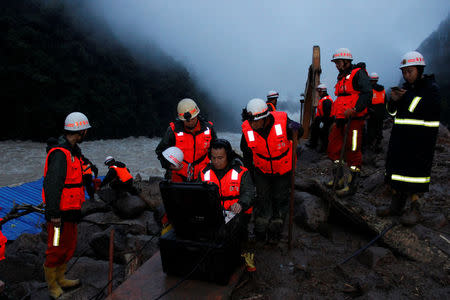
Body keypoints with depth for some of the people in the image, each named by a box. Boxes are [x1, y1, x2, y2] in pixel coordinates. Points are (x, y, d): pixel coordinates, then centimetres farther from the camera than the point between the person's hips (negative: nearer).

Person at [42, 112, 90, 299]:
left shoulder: (72, 152, 12)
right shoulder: (60, 154, -21)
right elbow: (51, 185, -25)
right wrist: (53, 213, -25)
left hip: (70, 212, 10)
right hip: (60, 213, -10)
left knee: (69, 246, 20)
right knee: (57, 248, 5)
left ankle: (60, 278, 36)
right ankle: (52, 285, 23)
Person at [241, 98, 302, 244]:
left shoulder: (282, 122, -28)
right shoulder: (247, 129, -22)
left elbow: (299, 132, -5)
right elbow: (247, 154, -5)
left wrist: (295, 128, -28)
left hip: (283, 170, -1)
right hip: (262, 170, 1)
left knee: (280, 199, 10)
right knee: (262, 198, 7)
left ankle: (275, 230, 30)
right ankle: (260, 231, 27)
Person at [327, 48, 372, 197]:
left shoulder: (358, 73, -5)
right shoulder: (342, 77, 22)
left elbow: (367, 93, -17)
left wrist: (354, 109, -25)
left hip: (354, 120, -9)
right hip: (341, 119, 9)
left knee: (352, 153, -6)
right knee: (333, 149, 12)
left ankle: (352, 186, 3)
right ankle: (339, 179, 25)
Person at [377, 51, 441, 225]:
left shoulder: (431, 88, -3)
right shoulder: (405, 88, 16)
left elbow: (430, 110, -19)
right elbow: (392, 112, 14)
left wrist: (409, 98, -17)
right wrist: (393, 100, -6)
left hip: (421, 139, -7)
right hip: (401, 137, 7)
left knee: (416, 171, -6)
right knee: (397, 169, 9)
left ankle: (416, 209, 4)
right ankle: (396, 205, 19)